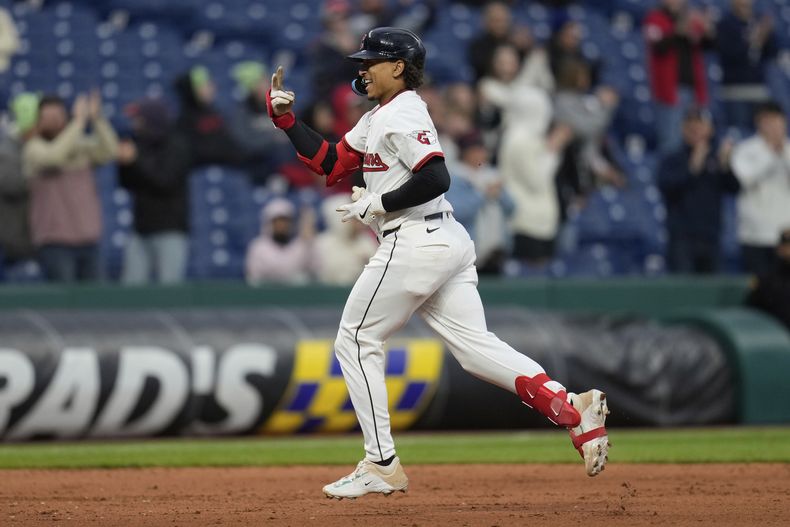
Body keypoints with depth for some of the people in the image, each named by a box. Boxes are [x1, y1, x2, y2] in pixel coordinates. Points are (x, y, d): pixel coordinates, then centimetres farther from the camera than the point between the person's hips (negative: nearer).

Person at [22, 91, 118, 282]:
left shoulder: (82, 144, 10)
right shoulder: (34, 148, -4)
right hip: (55, 243, -5)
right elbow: (55, 155, -25)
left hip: (88, 240, 5)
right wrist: (79, 121, -24)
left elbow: (109, 151, -7)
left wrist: (97, 119, -19)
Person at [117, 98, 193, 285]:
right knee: (131, 283, 0)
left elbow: (166, 182, -16)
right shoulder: (142, 144, 13)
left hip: (170, 231, -6)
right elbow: (128, 184, 16)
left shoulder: (177, 146, -4)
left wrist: (135, 160, -15)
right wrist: (124, 162, -2)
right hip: (141, 230, 6)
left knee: (169, 286, -13)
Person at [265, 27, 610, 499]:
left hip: (414, 244, -10)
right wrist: (286, 119, 15)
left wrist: (374, 206, -14)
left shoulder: (403, 114, -10)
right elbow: (329, 162, 23)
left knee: (357, 341, 2)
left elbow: (436, 179, -21)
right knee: (475, 345, 0)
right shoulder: (378, 118, 21)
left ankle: (382, 465, 2)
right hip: (449, 243, 10)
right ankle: (572, 408, -16)